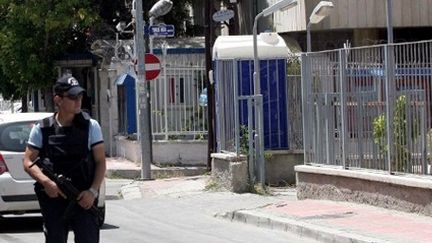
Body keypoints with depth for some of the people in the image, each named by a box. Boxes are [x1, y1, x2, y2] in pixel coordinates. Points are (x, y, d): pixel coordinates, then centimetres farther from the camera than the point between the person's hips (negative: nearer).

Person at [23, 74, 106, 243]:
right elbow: (28, 162, 2)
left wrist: (93, 191, -11)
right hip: (53, 200, 1)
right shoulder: (42, 129, 2)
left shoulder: (90, 126, 2)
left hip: (83, 200, -1)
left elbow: (100, 162, 3)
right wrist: (46, 182, -16)